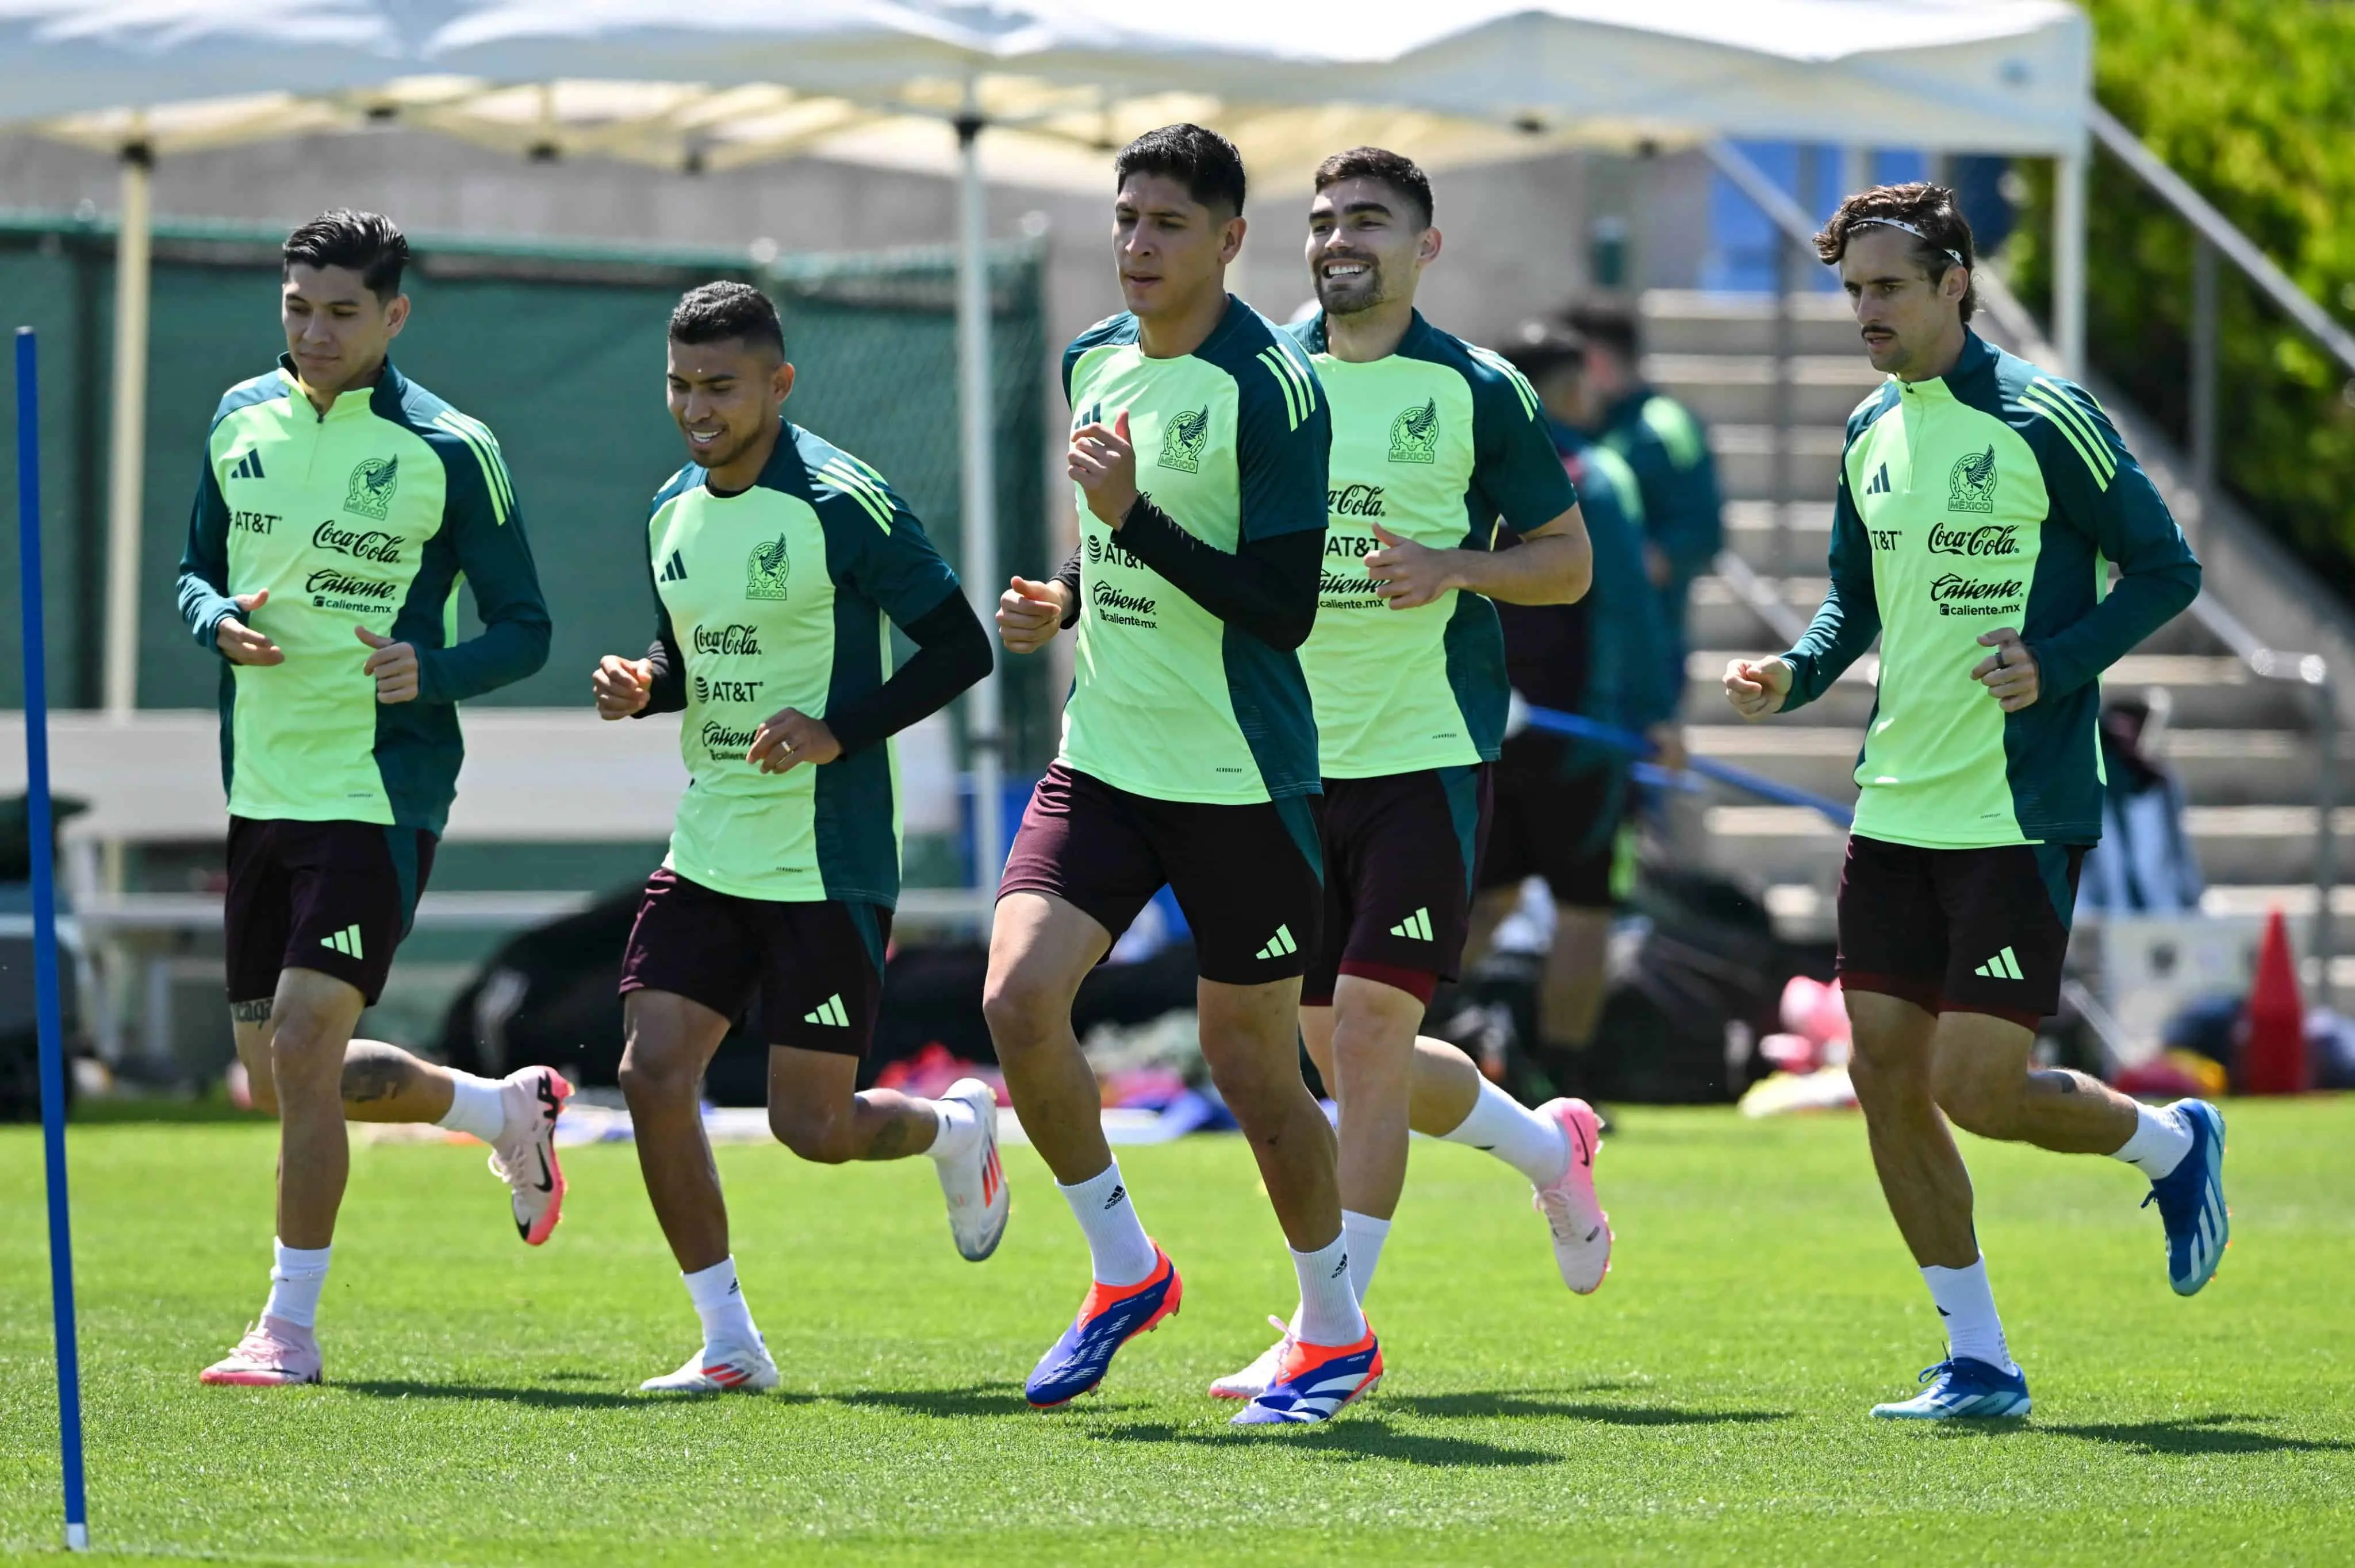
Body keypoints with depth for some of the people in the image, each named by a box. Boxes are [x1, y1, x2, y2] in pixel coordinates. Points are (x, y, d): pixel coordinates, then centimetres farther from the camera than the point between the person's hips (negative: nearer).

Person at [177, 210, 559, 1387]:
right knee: (279, 1077, 11)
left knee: (303, 1044, -15)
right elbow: (196, 571, 18)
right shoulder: (239, 421, 7)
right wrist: (220, 620, -6)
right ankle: (509, 1110, 37)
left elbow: (524, 628, -4)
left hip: (379, 791, -6)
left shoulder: (448, 450, -8)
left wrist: (429, 669, -24)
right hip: (262, 790, 6)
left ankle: (290, 1329, -4)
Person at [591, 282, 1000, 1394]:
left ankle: (955, 1128, 29)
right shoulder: (673, 511, 8)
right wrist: (641, 685, 0)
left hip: (828, 865, -7)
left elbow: (960, 648, -12)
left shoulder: (842, 503, -14)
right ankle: (728, 1342, 4)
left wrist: (837, 732, -21)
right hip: (708, 851, 7)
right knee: (652, 1072, -7)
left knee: (810, 1126, -5)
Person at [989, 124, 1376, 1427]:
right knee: (1018, 997, -12)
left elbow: (1285, 607, -18)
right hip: (1104, 758, 6)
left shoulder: (1270, 388, -14)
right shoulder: (1092, 363, 9)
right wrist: (1060, 601, 5)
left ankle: (1336, 1334, 20)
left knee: (1248, 1058, 2)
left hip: (1240, 775, -6)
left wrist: (1136, 516, -24)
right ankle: (1124, 1271, 8)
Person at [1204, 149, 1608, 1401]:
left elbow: (1567, 559, 1)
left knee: (1369, 1026, -13)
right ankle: (1550, 1150, 37)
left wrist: (1455, 568, -17)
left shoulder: (1475, 391, -3)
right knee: (1336, 1050, 10)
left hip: (1428, 749, -5)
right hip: (1296, 759, 5)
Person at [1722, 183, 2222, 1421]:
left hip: (2022, 814, -7)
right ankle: (1978, 1364, 12)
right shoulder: (1870, 436, 10)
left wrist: (2056, 665, -20)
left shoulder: (2043, 421, -10)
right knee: (1884, 1074, 2)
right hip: (1896, 808, 7)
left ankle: (2173, 1143, 20)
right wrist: (1791, 676, 2)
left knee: (1976, 1087, -11)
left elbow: (2165, 567, -7)